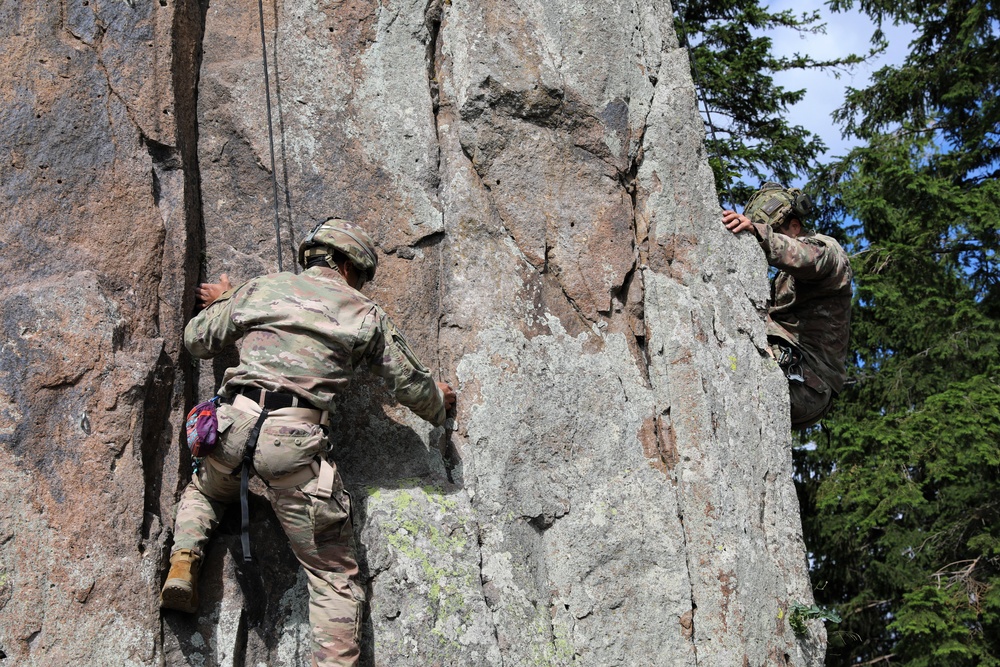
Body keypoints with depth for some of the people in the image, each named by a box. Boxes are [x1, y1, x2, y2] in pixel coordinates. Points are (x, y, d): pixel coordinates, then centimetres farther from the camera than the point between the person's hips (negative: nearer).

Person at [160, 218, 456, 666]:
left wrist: (221, 303, 48)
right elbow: (409, 383, 18)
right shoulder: (363, 313, 12)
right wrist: (437, 403, 41)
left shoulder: (259, 288, 18)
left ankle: (183, 562, 14)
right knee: (334, 576, 4)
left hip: (234, 426, 3)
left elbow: (197, 340, 27)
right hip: (294, 442, -3)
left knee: (204, 490, 39)